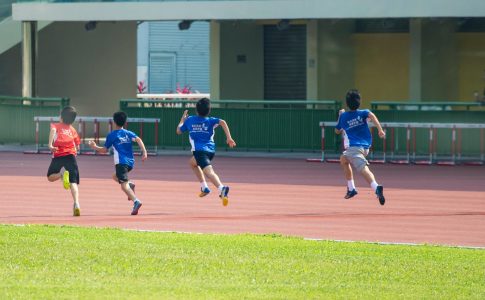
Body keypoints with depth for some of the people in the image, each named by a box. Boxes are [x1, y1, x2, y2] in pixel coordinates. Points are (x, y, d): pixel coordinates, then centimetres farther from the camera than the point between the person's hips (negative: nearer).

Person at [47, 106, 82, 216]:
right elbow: (77, 146, 17)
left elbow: (53, 130, -11)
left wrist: (50, 145, -20)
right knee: (73, 182, -4)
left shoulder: (57, 126, 13)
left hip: (58, 154, -2)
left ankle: (62, 175, -15)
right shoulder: (73, 130, 21)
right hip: (71, 155, 2)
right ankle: (76, 204, -26)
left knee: (50, 177, 19)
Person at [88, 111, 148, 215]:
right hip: (130, 162, 6)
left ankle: (136, 201, -36)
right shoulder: (128, 133, 14)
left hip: (121, 162, -6)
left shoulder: (111, 135, 3)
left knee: (124, 185, -13)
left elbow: (105, 150, 8)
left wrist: (94, 147, 25)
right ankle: (130, 185, 1)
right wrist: (144, 152, -10)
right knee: (115, 176, 29)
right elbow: (138, 139, -4)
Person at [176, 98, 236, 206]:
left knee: (209, 172, -22)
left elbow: (178, 131, 27)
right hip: (211, 150, 5)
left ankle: (222, 188, -50)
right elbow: (222, 122, -8)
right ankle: (204, 188, 24)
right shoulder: (210, 121, 12)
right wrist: (229, 138, -11)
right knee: (192, 162, 32)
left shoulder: (189, 120, 12)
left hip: (199, 150, -5)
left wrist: (182, 119, 44)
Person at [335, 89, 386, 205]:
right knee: (343, 159, 30)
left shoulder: (343, 116, 8)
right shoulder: (362, 113, 9)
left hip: (354, 147, -6)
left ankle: (376, 187, -53)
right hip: (366, 147, 6)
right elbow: (371, 115, -15)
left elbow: (337, 131, 25)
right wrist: (380, 130, -20)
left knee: (364, 169, -25)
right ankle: (351, 189, 29)